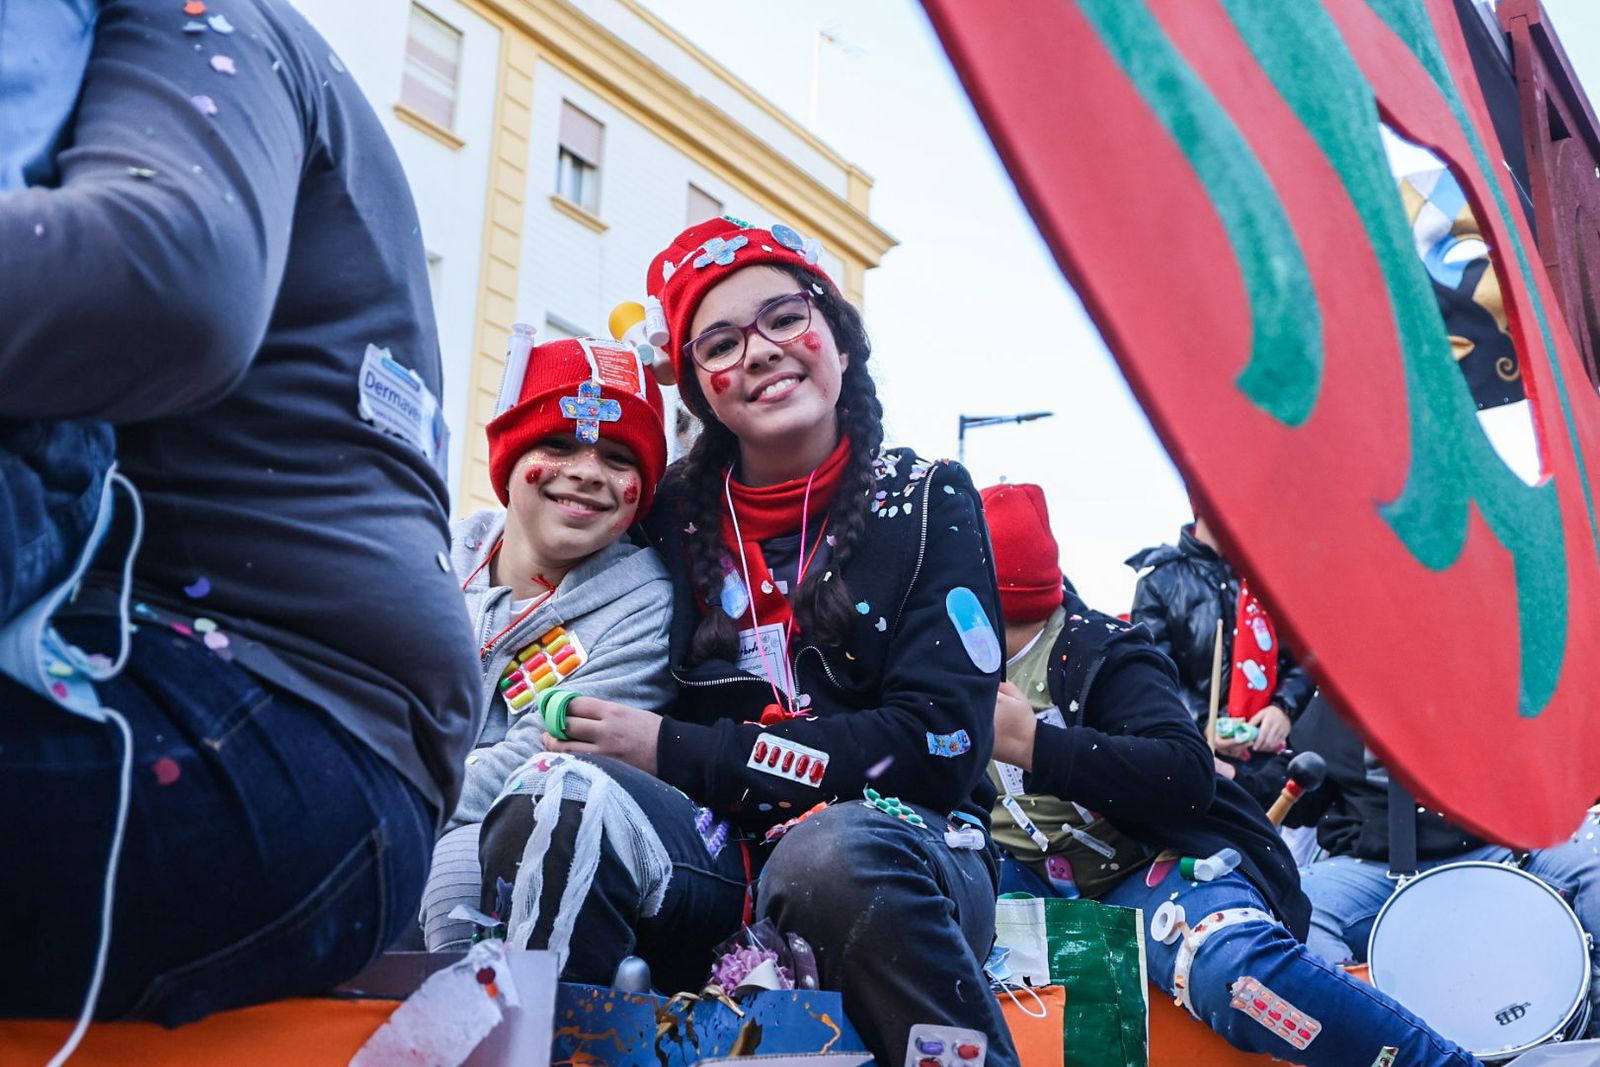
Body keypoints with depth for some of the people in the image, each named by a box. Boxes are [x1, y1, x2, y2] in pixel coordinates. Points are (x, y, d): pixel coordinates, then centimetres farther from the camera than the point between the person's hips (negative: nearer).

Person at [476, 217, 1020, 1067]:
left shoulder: (927, 501, 3)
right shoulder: (674, 517, 9)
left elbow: (938, 744, -8)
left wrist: (676, 751, -10)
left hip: (896, 851, -1)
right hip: (720, 855, 2)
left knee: (832, 851, -36)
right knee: (564, 796, -27)